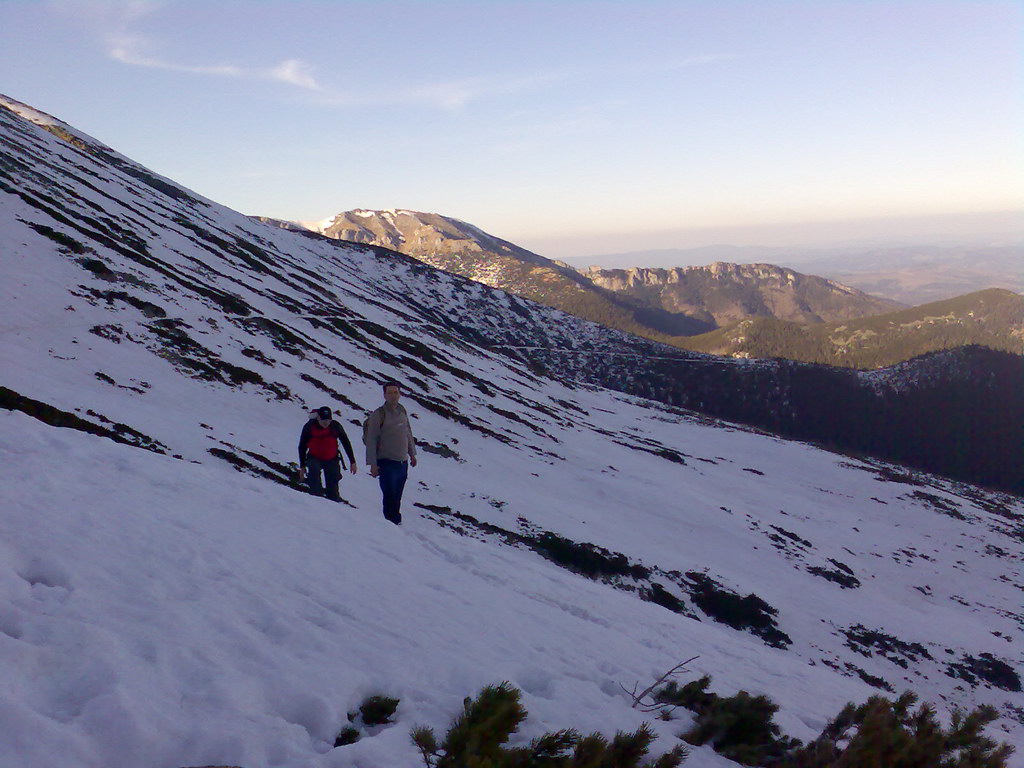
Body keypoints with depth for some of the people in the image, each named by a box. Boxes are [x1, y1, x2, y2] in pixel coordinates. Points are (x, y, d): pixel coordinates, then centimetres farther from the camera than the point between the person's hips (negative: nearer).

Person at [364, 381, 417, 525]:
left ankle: (396, 523, 19)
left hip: (403, 462, 6)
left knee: (397, 498, 11)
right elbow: (371, 440, -10)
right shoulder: (378, 414, -9)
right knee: (390, 497, -8)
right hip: (386, 463, -6)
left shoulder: (402, 411, 9)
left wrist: (412, 453, 23)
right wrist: (372, 464, -13)